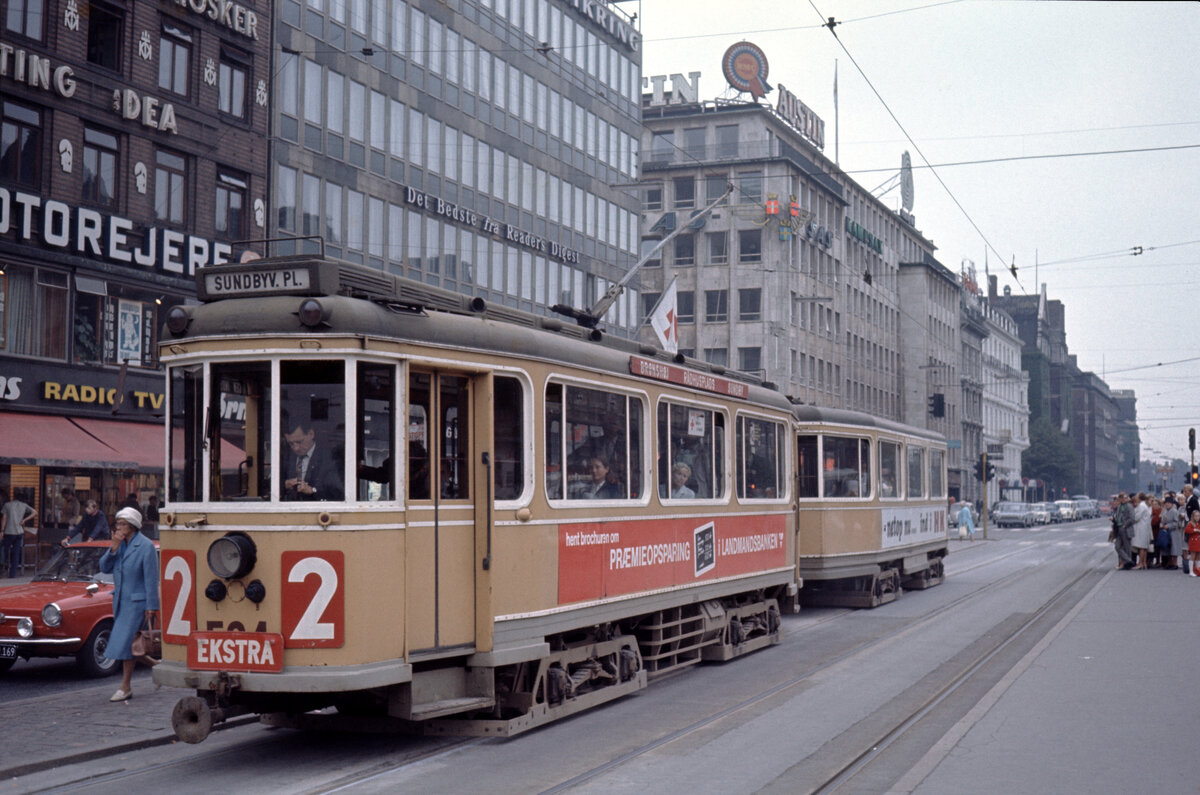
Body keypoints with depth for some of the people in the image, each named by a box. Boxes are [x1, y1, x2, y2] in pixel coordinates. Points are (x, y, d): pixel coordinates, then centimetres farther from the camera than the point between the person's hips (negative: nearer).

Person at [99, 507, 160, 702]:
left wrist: (151, 607, -16)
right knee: (129, 644, 10)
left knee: (126, 642, -8)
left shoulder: (146, 546, -13)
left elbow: (151, 578, -14)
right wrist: (113, 549, -10)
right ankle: (156, 665, 30)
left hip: (137, 602, -7)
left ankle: (126, 687, 2)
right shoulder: (120, 543, 8)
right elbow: (105, 568, 5)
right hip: (120, 601, 7)